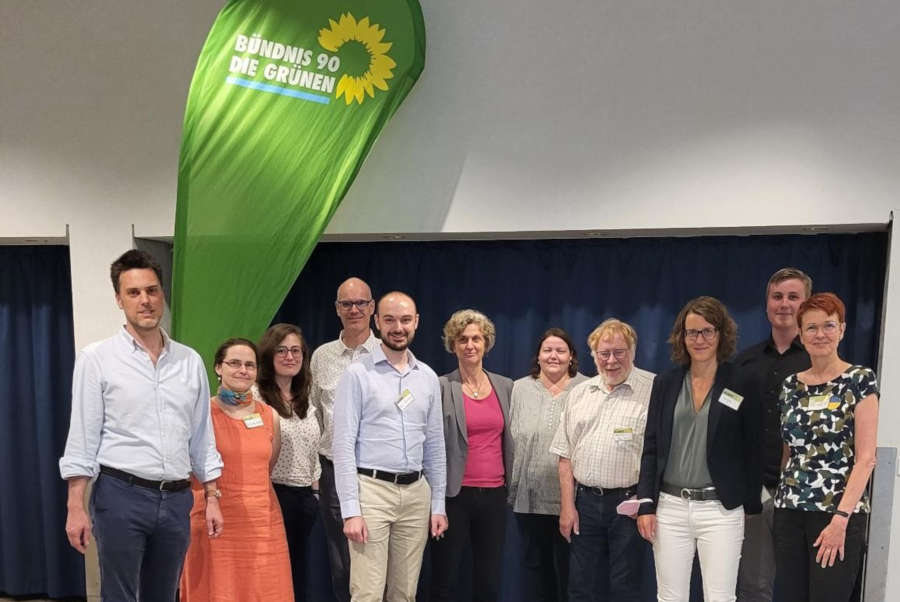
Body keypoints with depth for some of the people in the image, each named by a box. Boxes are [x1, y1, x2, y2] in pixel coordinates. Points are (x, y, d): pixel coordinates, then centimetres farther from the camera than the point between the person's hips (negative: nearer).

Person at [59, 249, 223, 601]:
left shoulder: (190, 361, 8)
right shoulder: (97, 358, -3)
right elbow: (82, 438, -5)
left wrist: (211, 498, 9)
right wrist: (76, 508, -10)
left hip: (176, 499, 4)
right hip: (120, 495, -4)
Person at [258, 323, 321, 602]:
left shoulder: (305, 403, 15)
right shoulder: (257, 398, -10)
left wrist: (315, 492, 14)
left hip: (305, 497, 7)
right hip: (273, 495, -7)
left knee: (297, 571, 13)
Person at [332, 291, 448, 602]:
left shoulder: (428, 378, 10)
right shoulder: (357, 374, -5)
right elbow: (343, 446, -8)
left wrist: (438, 504, 11)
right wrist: (350, 510, -14)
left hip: (416, 493, 5)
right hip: (372, 489, -5)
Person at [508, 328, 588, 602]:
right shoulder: (519, 389, 8)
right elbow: (510, 440, 7)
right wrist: (511, 486, 3)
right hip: (529, 497, 2)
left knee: (568, 568, 4)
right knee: (535, 565, 11)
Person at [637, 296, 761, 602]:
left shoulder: (741, 385, -1)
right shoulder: (665, 383, 8)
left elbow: (752, 451, 2)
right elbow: (651, 447, 8)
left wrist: (752, 508, 0)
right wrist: (646, 504, 1)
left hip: (721, 510, -3)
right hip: (670, 507, 3)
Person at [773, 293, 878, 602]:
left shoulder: (860, 380, -4)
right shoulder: (791, 385, 10)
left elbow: (865, 458, -10)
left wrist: (840, 518, -16)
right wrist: (783, 500, 7)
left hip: (839, 513, -5)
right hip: (789, 511, 5)